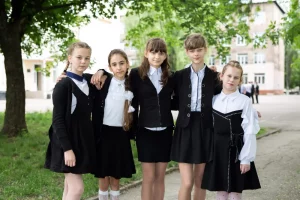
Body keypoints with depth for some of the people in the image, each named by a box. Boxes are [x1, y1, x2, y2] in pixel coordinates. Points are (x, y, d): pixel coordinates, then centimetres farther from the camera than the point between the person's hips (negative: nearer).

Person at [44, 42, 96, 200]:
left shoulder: (88, 81, 6)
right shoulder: (63, 85, -13)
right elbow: (58, 120, -16)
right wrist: (67, 148, -21)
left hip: (83, 139, 7)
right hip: (67, 140, -7)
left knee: (70, 186, 12)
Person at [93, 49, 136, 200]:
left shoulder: (132, 85, 1)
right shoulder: (103, 82, -5)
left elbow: (134, 109, 7)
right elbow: (96, 109, -5)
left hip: (121, 134, 2)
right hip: (104, 132, -2)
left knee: (116, 175, 11)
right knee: (103, 175, 6)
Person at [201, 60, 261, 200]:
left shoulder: (245, 101, -7)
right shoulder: (213, 100, 4)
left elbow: (249, 131, -8)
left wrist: (246, 158, -10)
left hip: (236, 150, -3)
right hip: (217, 150, 3)